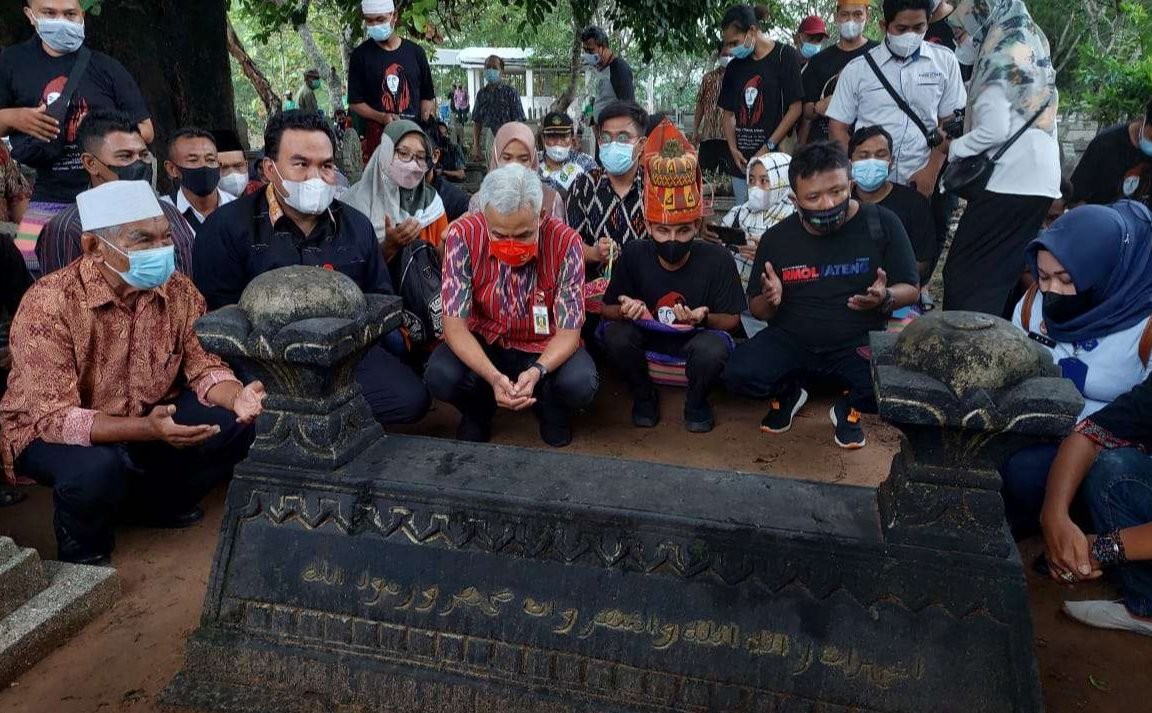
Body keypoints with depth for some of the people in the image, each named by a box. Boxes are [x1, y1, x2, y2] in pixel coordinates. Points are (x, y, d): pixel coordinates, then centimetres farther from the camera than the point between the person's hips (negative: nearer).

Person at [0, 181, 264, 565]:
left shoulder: (179, 291, -11)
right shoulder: (49, 304, -27)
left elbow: (204, 366, -8)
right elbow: (53, 417, -30)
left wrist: (236, 397, -32)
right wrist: (146, 429, -45)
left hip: (150, 417, 5)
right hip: (51, 431, -5)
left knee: (237, 423, -14)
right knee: (98, 467, -37)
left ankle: (154, 504, 13)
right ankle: (82, 548, 0)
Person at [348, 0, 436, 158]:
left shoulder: (415, 52, 12)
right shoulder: (360, 55, 6)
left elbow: (427, 96, 17)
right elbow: (354, 102, 4)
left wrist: (428, 123, -1)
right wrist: (382, 117, -12)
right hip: (378, 133, -2)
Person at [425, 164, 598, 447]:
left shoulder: (565, 242, -23)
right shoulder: (463, 235, -23)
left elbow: (569, 331, -19)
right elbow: (455, 324, -22)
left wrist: (538, 371, -41)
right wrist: (493, 377, -39)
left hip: (544, 348, 0)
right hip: (483, 344, 1)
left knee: (581, 383, -30)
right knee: (440, 376, -29)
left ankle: (551, 411, 8)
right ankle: (477, 411, 8)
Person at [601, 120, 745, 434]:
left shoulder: (716, 259, -15)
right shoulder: (634, 254, -10)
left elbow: (732, 320, -8)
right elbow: (608, 309, -2)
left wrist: (704, 318, -31)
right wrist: (626, 311, -27)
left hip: (698, 335, -1)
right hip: (647, 333, 2)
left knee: (712, 349, -36)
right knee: (615, 334, -30)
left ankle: (696, 402, 0)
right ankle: (644, 395, 1)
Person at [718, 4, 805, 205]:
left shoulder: (785, 56, -1)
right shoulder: (735, 67, 14)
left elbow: (796, 108, -6)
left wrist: (768, 147, -11)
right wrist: (733, 149, 0)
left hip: (775, 158, -5)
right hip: (742, 161, 5)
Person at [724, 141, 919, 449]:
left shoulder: (882, 224, -7)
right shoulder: (776, 238, -2)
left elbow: (911, 290, 1)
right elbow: (757, 310, 5)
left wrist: (885, 298, -24)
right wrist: (769, 301, -20)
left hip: (859, 343, -1)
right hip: (789, 341, 1)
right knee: (740, 375, -25)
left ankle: (849, 407, 8)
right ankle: (789, 392, 12)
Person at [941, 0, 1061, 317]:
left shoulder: (998, 50, -13)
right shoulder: (1034, 36, 11)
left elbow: (994, 130, -18)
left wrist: (954, 147, -1)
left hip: (1008, 181, -9)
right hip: (1042, 182, 9)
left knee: (966, 273, -3)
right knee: (1009, 273, 17)